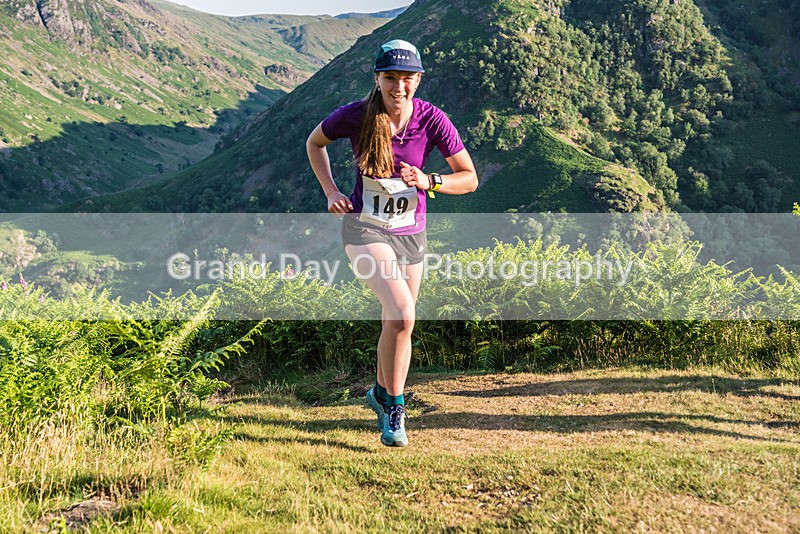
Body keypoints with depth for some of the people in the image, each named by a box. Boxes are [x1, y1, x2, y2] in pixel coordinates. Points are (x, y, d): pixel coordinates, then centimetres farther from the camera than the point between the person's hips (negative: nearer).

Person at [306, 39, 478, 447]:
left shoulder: (432, 119, -11)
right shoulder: (355, 115, -13)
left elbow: (470, 178, -5)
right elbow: (314, 142, 8)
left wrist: (428, 182, -22)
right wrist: (331, 192, -3)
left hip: (411, 235, 3)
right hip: (365, 229, -3)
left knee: (397, 325, 14)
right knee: (402, 315, -22)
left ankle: (381, 393, 41)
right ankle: (395, 407, -4)